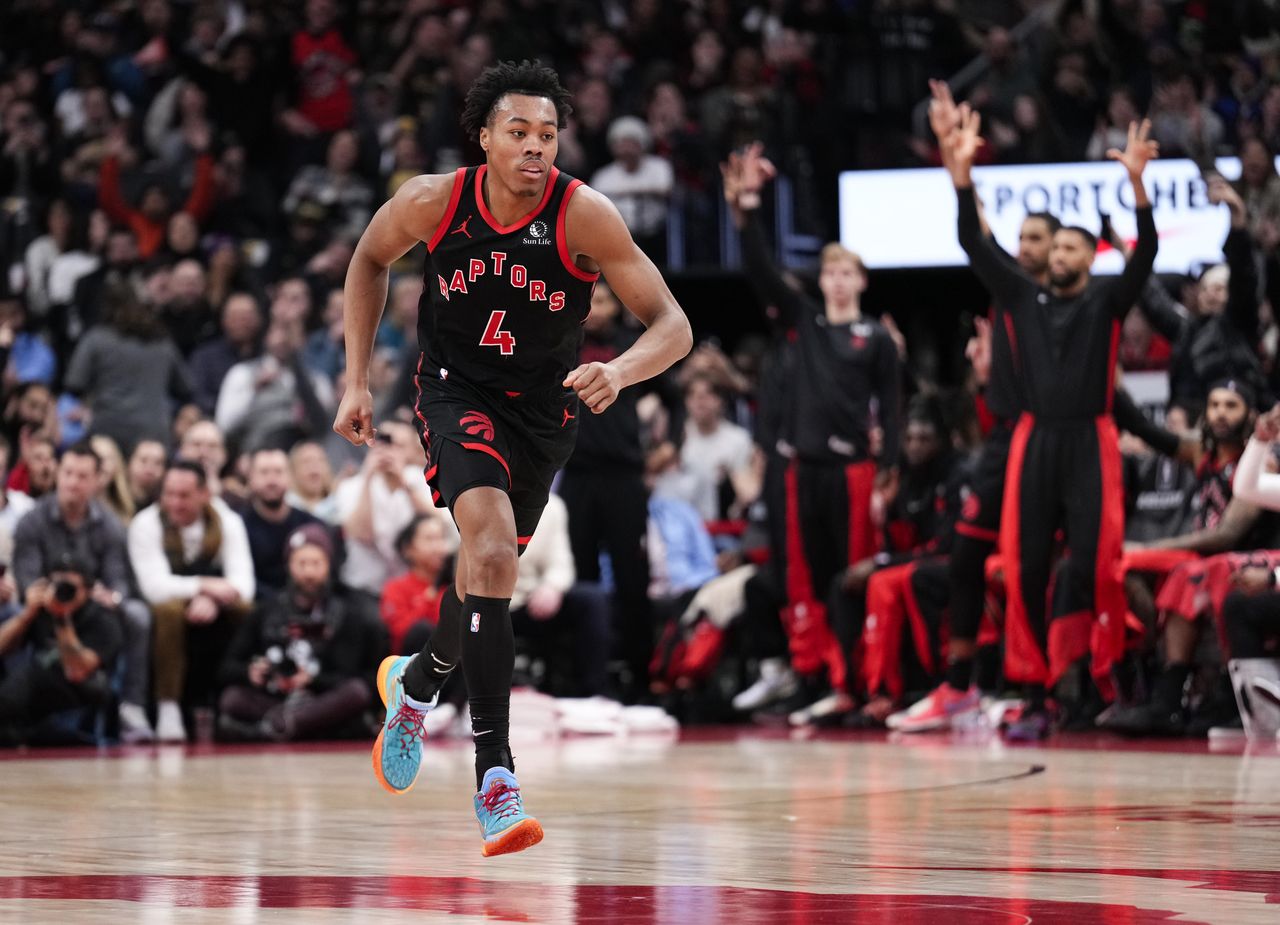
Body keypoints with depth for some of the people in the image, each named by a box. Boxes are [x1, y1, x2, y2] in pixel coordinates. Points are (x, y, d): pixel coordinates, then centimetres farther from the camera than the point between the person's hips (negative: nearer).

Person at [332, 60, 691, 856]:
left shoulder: (584, 214, -22)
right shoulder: (434, 201, -16)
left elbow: (674, 327, -22)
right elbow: (370, 259, 6)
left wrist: (621, 370, -43)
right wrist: (358, 381, 2)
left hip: (546, 408, 2)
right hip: (459, 392, -2)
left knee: (490, 566, 17)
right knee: (493, 548, -26)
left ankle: (417, 683, 52)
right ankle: (496, 774, -27)